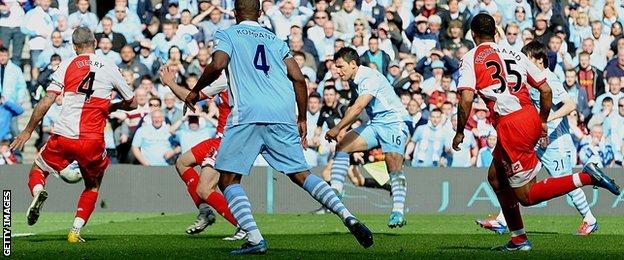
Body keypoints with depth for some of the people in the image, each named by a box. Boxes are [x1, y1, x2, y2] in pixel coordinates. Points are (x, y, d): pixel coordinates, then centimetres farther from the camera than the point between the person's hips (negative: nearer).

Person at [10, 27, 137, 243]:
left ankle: (38, 193, -12)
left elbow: (46, 102, -3)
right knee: (93, 186, 23)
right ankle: (75, 231, 9)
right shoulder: (110, 69, 6)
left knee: (37, 170, 22)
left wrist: (28, 131, 6)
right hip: (93, 141, 1)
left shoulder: (67, 65, 2)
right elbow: (132, 103, 16)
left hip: (63, 136, 0)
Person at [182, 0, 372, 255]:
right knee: (302, 174, 12)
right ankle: (349, 218, -5)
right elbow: (299, 79, 14)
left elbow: (217, 65, -8)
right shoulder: (276, 40, 24)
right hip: (283, 115, 4)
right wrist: (302, 119, 22)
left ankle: (254, 238, -13)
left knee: (228, 179, 4)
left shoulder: (227, 35, 12)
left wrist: (195, 91, 7)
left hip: (247, 113, -4)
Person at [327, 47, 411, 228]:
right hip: (375, 124, 9)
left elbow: (358, 108, -26)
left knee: (394, 166, -21)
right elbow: (355, 109, 24)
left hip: (394, 122, -9)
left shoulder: (370, 77, -18)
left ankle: (398, 213, -22)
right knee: (342, 145, -4)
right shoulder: (358, 80, 11)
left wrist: (337, 128, -27)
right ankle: (335, 191, -8)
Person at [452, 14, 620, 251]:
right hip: (531, 117, 7)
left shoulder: (471, 59, 1)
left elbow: (466, 99, -12)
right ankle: (518, 240, 24)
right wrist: (543, 122, 26)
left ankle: (586, 177, -17)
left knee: (526, 195, 0)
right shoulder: (515, 55, 16)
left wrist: (460, 132, 1)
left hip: (510, 125, -7)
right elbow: (546, 90, 13)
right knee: (495, 176, 23)